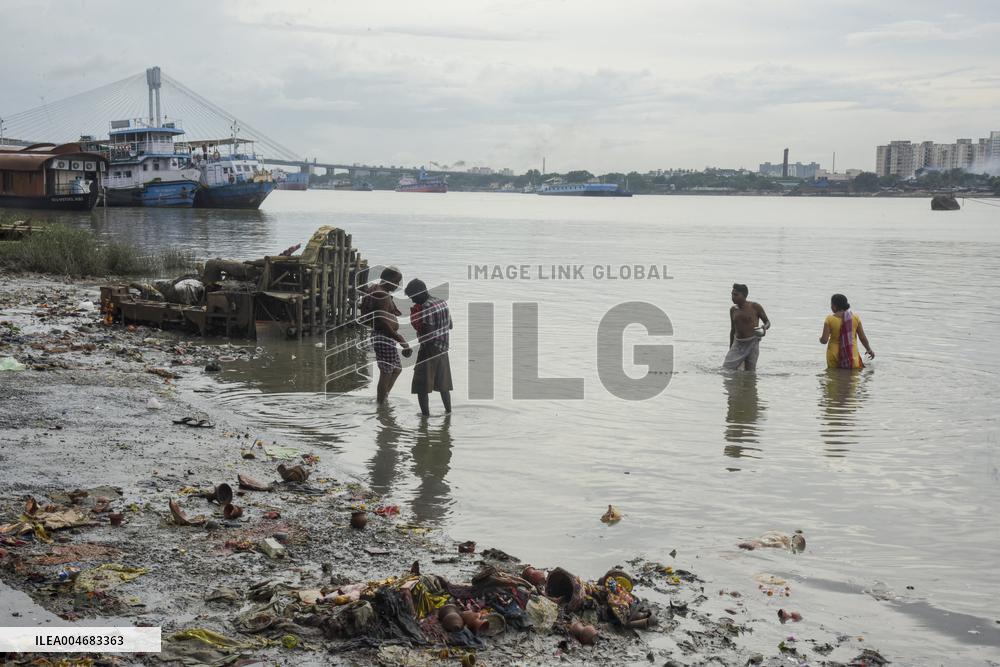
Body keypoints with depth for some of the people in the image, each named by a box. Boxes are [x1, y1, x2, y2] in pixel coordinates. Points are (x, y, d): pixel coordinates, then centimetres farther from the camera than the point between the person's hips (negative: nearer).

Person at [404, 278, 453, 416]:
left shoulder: (426, 307, -18)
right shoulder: (443, 303, 9)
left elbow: (427, 330, -23)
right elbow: (450, 326, 17)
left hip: (428, 349, -8)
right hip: (443, 349, 8)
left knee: (421, 387, -2)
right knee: (443, 383, 21)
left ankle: (425, 415, -4)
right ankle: (448, 411, 27)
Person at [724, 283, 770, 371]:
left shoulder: (755, 307, -6)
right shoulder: (733, 310, 8)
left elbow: (767, 322, 3)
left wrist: (764, 328, -21)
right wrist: (731, 349, 18)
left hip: (752, 343, -4)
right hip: (738, 344, 4)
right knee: (726, 369, -6)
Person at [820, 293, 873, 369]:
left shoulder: (830, 319, -7)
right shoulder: (855, 318, 0)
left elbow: (824, 340, -9)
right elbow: (863, 337, 7)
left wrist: (821, 339, 15)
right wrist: (869, 349, 23)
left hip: (835, 354, -1)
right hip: (852, 354, 1)